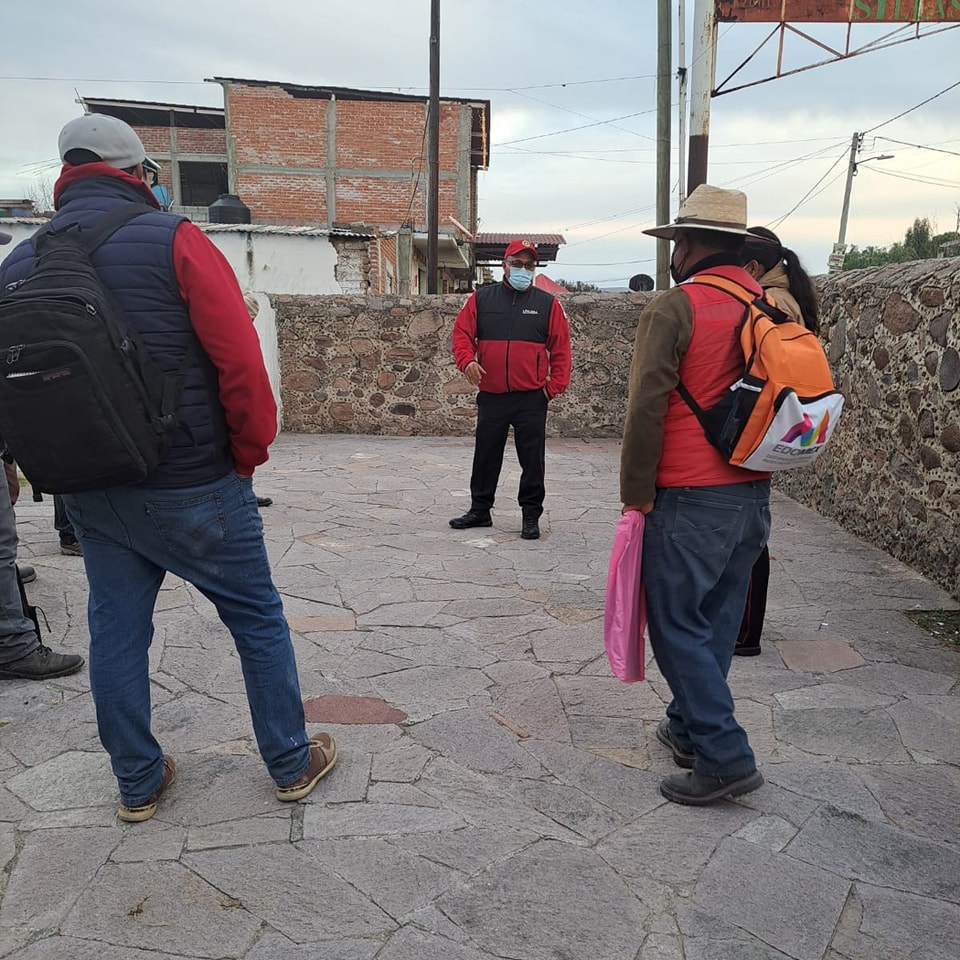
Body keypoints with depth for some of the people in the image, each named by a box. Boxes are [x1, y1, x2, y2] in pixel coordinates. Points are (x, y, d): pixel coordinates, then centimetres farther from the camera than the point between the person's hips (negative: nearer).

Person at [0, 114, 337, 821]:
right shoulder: (172, 240, -12)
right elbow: (240, 361, -17)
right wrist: (250, 452, -3)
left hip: (87, 493, 5)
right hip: (191, 486, -5)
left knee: (116, 630, 17)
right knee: (257, 616, 11)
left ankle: (139, 782, 30)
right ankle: (293, 763, 24)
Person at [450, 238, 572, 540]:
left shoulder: (548, 303, 3)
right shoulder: (481, 298, 6)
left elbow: (560, 348, 3)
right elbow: (461, 333, 5)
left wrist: (554, 385, -5)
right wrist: (467, 360, -14)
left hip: (531, 399, -2)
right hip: (490, 395, 2)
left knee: (532, 459, 3)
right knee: (485, 456, 13)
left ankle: (531, 516, 14)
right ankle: (480, 510, 26)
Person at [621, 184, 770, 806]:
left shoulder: (674, 307, -12)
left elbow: (646, 409, -15)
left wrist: (635, 494, -7)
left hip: (691, 499, -7)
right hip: (755, 497, 7)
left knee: (677, 624, 2)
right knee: (716, 620, 17)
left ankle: (724, 757, 2)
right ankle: (689, 728, 30)